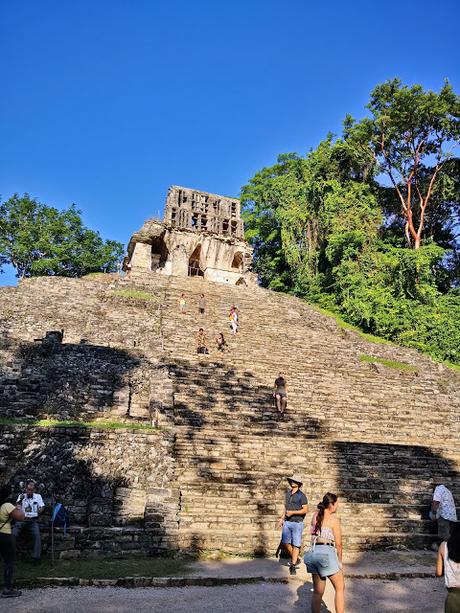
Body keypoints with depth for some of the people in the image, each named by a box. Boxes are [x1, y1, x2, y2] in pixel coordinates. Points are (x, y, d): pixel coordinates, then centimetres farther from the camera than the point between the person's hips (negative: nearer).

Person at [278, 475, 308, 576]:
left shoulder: (301, 495, -6)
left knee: (296, 544, -1)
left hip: (297, 523, -5)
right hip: (287, 522, 5)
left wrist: (293, 512, -16)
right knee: (285, 543, 1)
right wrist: (282, 517, 12)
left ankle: (293, 565, 8)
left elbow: (305, 510, -10)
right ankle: (296, 559, 22)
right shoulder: (287, 493, 10)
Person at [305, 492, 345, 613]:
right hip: (327, 553, -6)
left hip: (313, 553, 6)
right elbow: (338, 544, -3)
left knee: (317, 592, 15)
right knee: (340, 588, 14)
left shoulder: (315, 516, 8)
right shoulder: (334, 519, -8)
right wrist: (339, 560, 10)